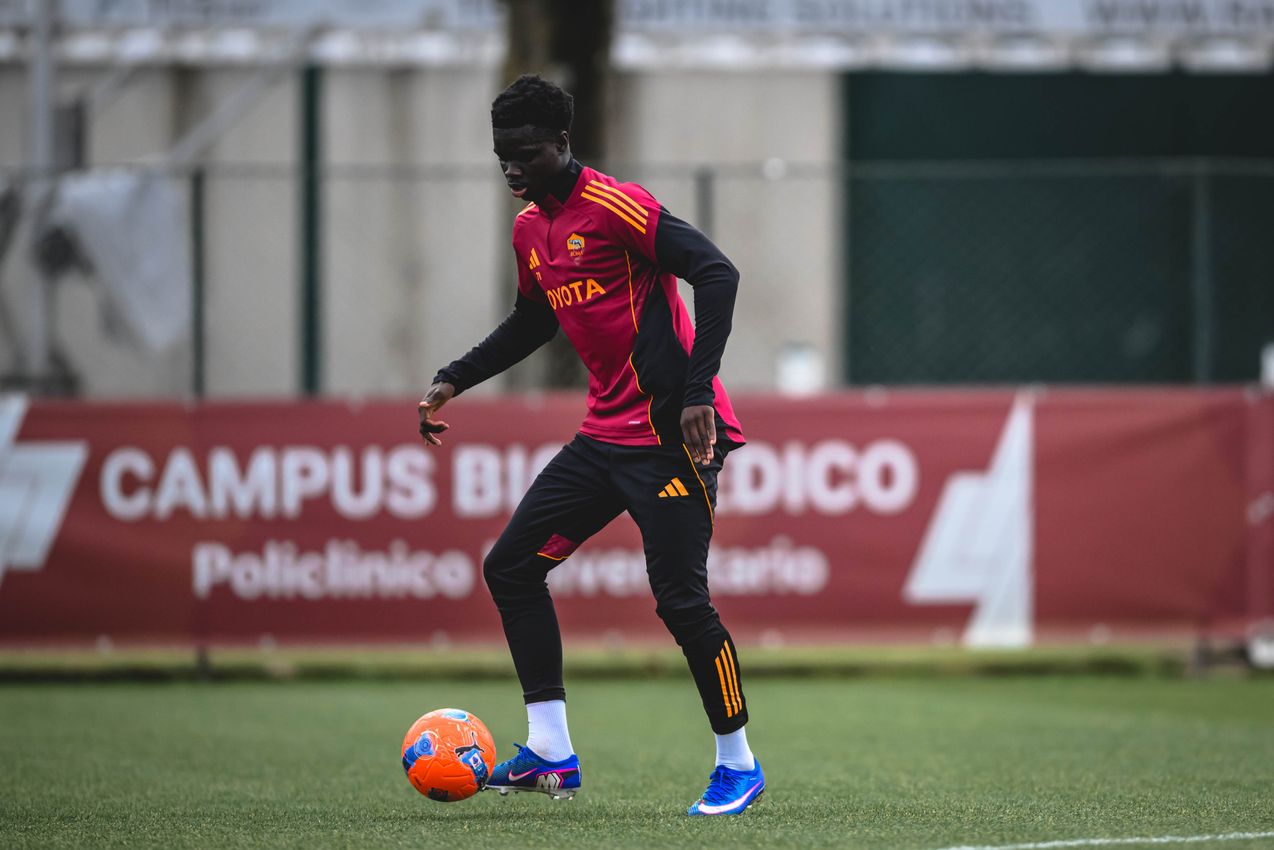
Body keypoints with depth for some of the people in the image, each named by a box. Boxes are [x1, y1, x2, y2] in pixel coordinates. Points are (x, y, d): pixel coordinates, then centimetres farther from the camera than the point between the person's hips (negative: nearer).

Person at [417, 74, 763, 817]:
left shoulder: (616, 207, -15)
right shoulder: (530, 230, 12)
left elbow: (717, 274, -21)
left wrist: (697, 392, -26)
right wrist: (455, 381, 25)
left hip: (672, 435, -9)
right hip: (605, 437, 9)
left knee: (681, 600, -10)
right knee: (511, 567, 5)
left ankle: (740, 764, 7)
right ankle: (552, 755, 7)